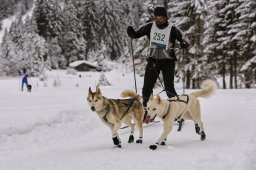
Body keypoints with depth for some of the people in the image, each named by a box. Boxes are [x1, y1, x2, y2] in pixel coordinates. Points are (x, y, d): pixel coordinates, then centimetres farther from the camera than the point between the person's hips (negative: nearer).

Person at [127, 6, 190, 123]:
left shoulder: (172, 29, -9)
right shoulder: (150, 27, 0)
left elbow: (184, 39, -8)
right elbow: (136, 34, 5)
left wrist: (184, 44, -31)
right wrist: (131, 33, -17)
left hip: (168, 61, -3)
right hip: (153, 60, 4)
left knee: (169, 88, -7)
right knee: (147, 88, 0)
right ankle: (147, 112, 10)